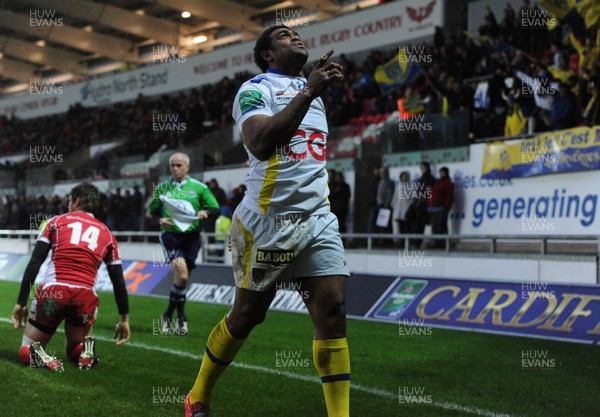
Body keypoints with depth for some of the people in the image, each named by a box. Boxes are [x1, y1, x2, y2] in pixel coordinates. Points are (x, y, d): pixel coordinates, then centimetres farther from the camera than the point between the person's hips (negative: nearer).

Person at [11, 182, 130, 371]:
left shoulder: (56, 221, 14)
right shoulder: (106, 234, 18)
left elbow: (34, 264, 5)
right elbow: (118, 281, 17)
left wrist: (21, 302, 6)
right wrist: (124, 318, 25)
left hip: (52, 292, -2)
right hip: (85, 297, 2)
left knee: (27, 351, 17)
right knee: (75, 351, 26)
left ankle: (38, 356, -18)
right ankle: (86, 348, -8)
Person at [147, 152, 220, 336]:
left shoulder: (199, 187, 3)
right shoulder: (161, 188, 5)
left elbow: (215, 208, 3)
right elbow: (151, 211, 14)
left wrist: (205, 212, -19)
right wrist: (160, 219, -8)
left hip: (191, 236, 2)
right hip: (170, 234, -1)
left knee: (182, 278, 5)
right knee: (181, 274, -21)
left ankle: (168, 315, 24)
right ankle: (181, 317, -8)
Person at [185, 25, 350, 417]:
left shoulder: (311, 89, 19)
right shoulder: (256, 89, -4)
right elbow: (260, 144, -24)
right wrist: (308, 92, -24)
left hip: (318, 219, 6)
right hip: (268, 220, -6)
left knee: (333, 310, -8)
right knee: (247, 314, 4)